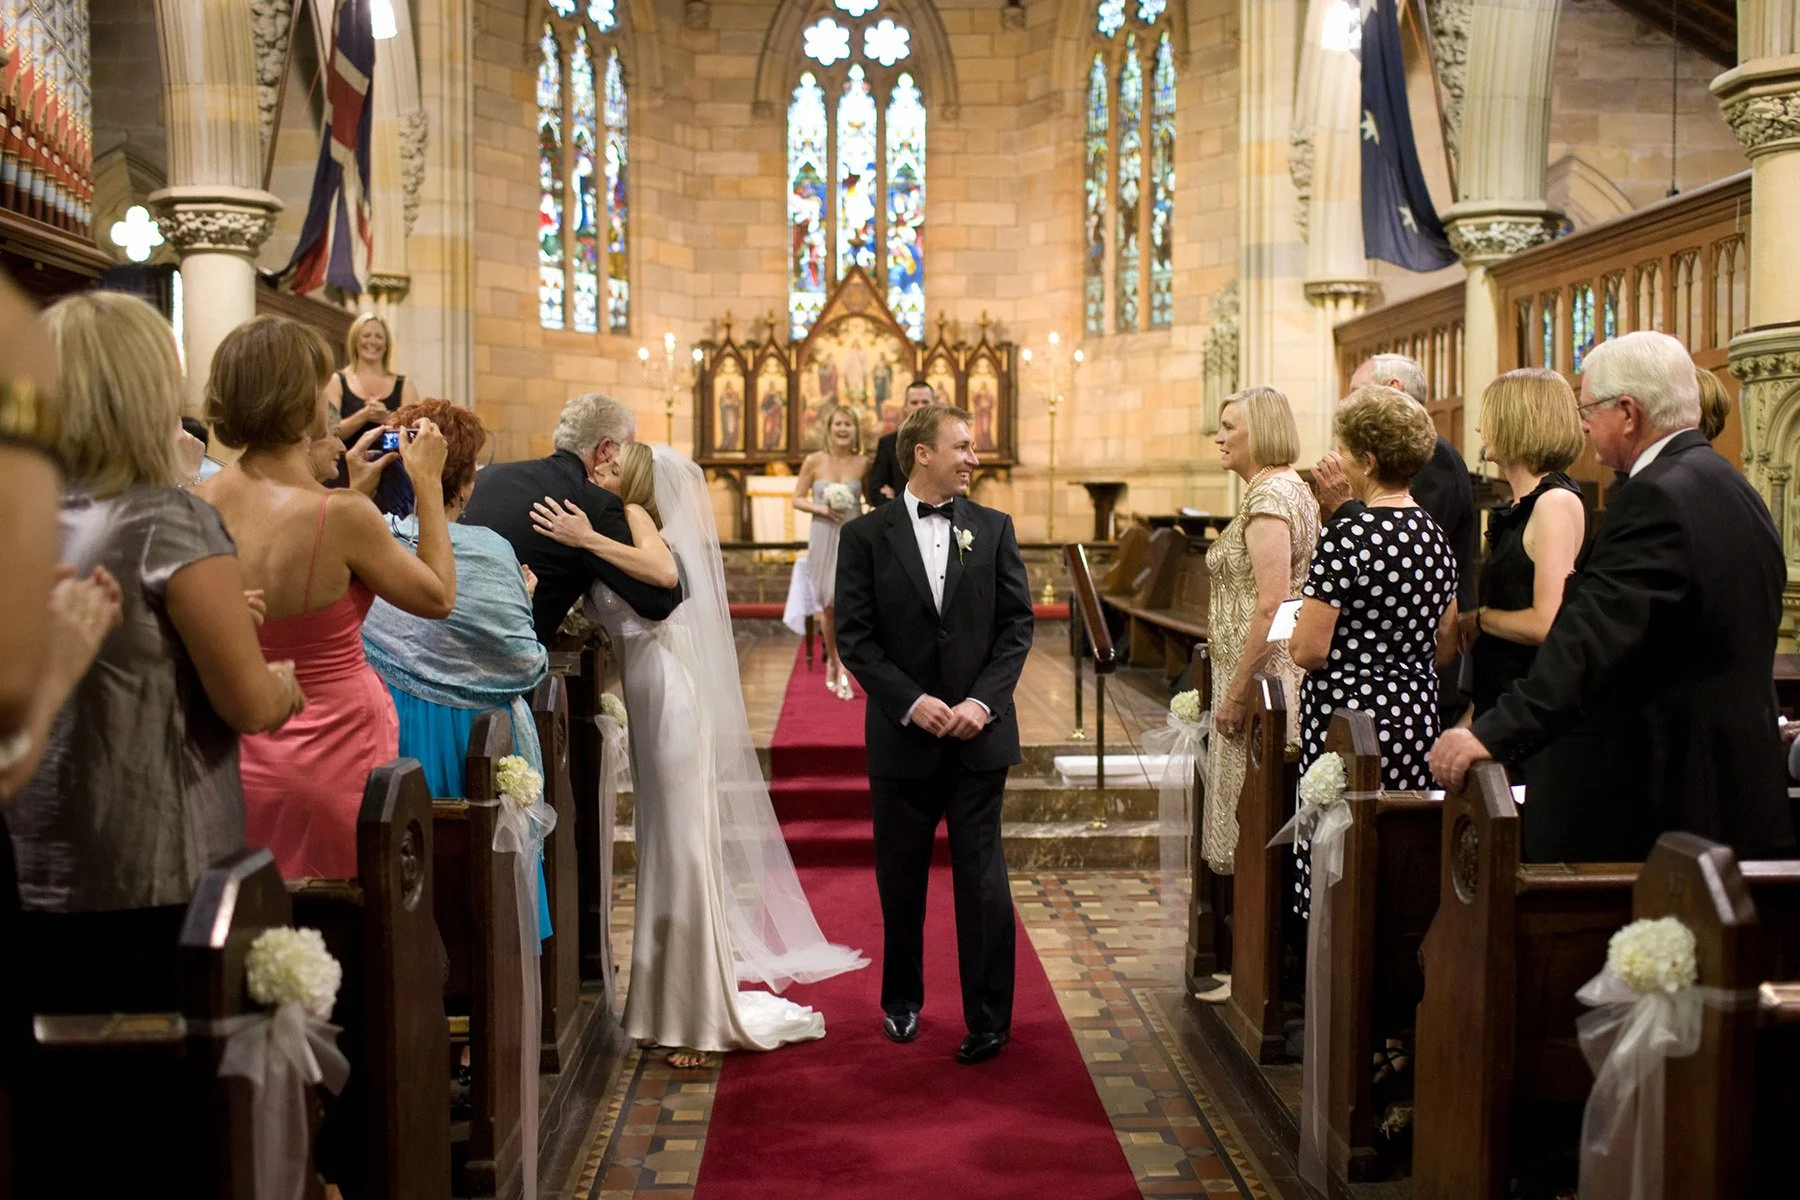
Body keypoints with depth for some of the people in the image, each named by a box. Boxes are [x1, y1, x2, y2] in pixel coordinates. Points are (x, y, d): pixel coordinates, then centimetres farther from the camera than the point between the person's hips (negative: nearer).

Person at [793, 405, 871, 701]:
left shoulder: (863, 463, 1)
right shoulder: (814, 461, -1)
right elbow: (797, 499, 3)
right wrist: (821, 509, -12)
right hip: (824, 538, 0)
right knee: (828, 603, 7)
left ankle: (843, 670, -8)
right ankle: (832, 661, 27)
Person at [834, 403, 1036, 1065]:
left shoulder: (993, 528, 5)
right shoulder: (865, 535, 0)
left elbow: (1018, 623, 2)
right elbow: (854, 636, -4)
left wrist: (983, 700, -10)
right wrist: (911, 702, -15)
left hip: (980, 732, 0)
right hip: (903, 735, 0)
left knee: (982, 878, 1)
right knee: (901, 880, 12)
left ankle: (989, 1019, 11)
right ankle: (901, 1000, 31)